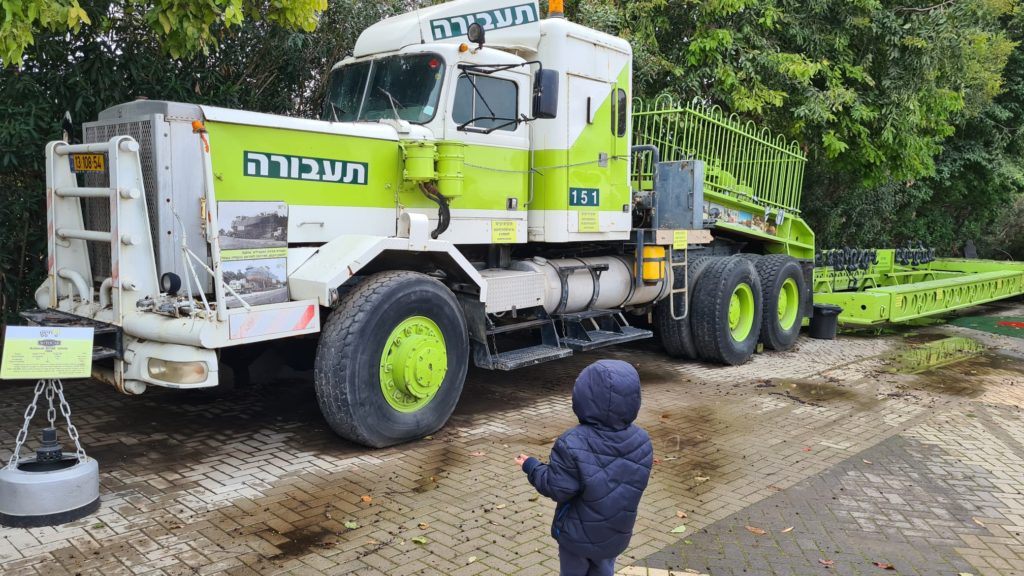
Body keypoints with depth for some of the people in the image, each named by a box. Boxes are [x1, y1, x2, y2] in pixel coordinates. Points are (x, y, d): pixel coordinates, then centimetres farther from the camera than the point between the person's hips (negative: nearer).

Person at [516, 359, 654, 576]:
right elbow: (635, 482, 0)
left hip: (578, 533, -4)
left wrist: (532, 467, -7)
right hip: (617, 533, 4)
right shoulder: (642, 440, -15)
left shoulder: (572, 445, -32)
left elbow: (556, 488, -23)